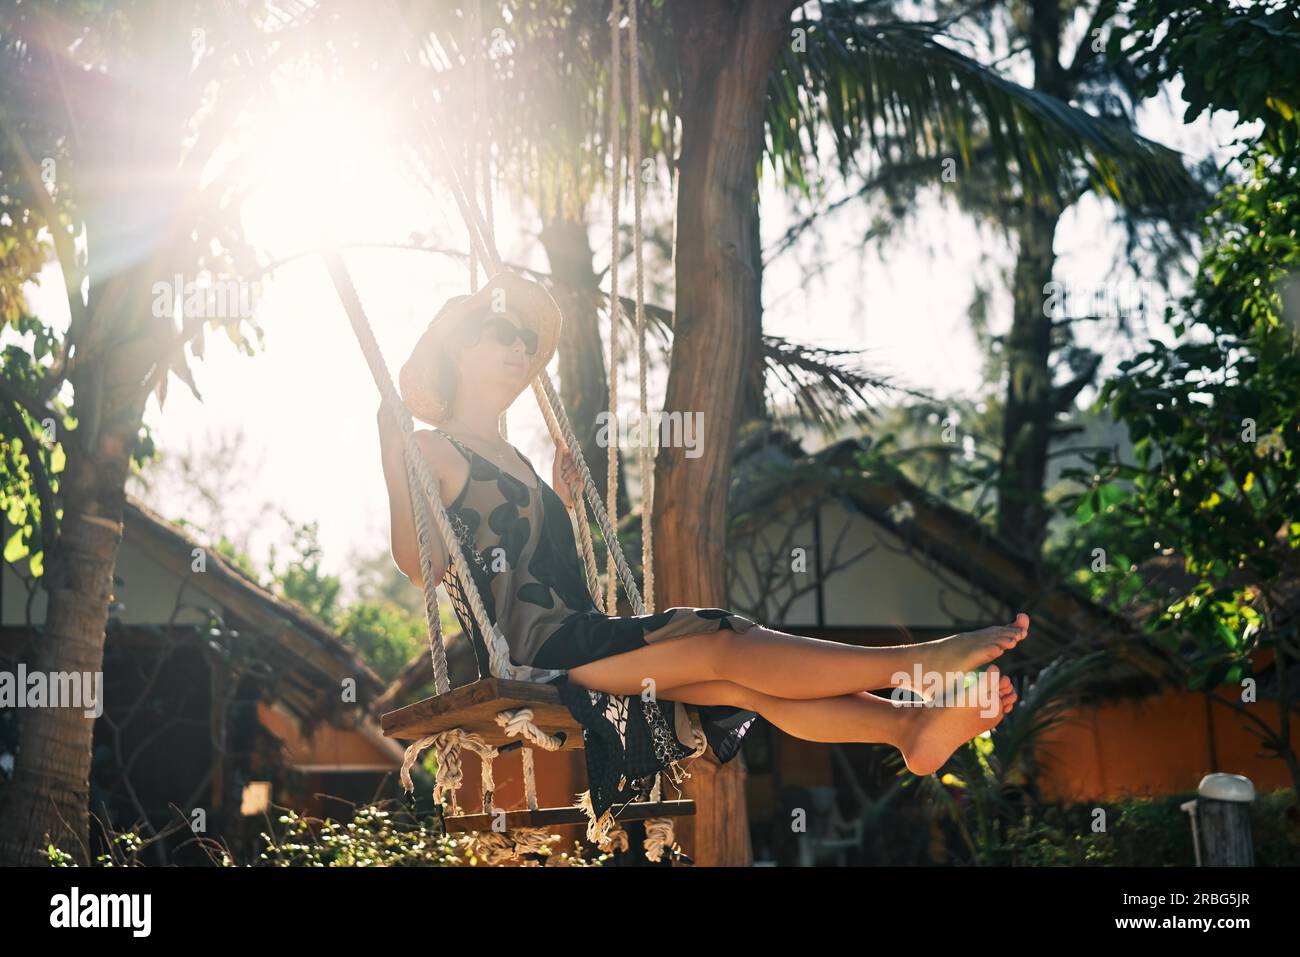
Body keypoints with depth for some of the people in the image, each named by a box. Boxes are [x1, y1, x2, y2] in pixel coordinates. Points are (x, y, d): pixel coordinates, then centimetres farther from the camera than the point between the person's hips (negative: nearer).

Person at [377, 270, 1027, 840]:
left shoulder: (512, 458, 27)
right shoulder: (434, 450, 0)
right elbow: (421, 565, -16)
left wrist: (559, 505, 25)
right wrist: (392, 457, -21)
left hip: (571, 637, 8)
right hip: (530, 649, -8)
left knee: (744, 682, -17)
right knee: (724, 645, -24)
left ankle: (910, 724, -34)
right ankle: (913, 663, -35)